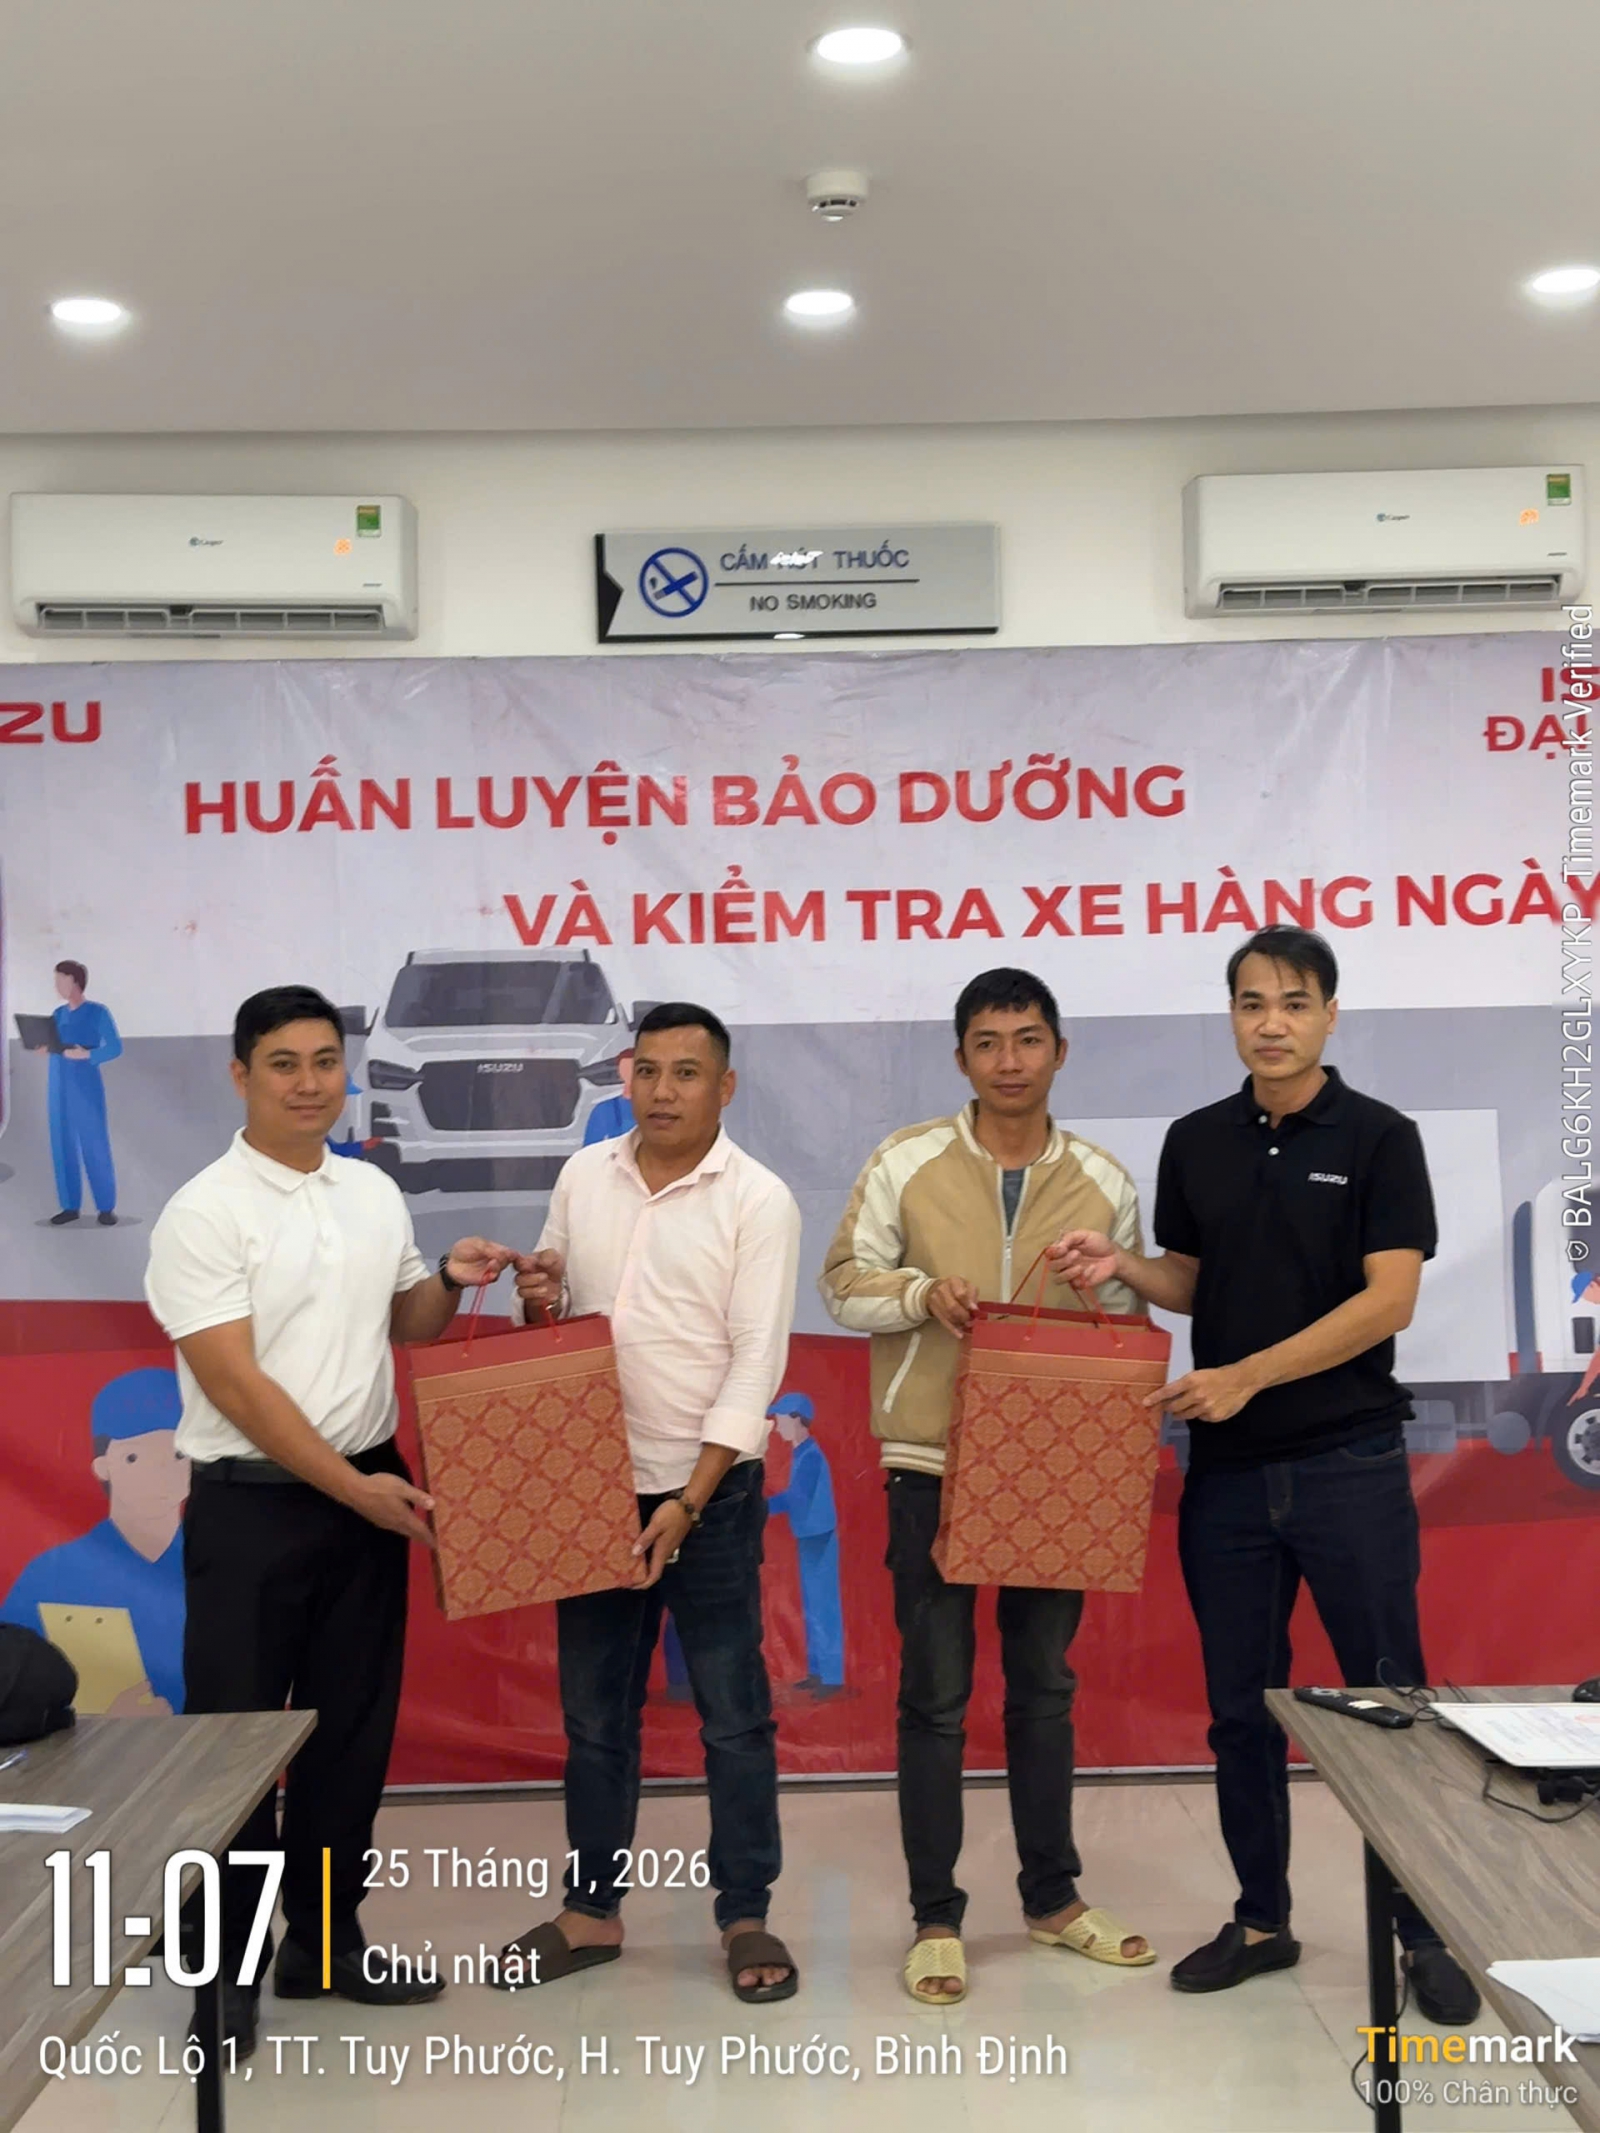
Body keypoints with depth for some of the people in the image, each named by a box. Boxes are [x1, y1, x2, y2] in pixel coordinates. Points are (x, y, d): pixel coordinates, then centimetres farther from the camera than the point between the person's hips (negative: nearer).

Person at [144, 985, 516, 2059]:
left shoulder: (376, 1193, 6)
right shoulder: (205, 1212, -13)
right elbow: (234, 1382, -17)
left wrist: (451, 1281, -4)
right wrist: (353, 1487, -19)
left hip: (369, 1491, 6)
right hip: (251, 1505, -6)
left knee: (353, 1727, 14)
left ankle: (325, 1937, 29)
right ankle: (225, 1968, 18)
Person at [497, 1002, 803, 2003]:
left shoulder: (759, 1200, -9)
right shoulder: (583, 1177, 5)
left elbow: (756, 1365, -14)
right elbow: (552, 1320, 14)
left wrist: (688, 1501, -19)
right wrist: (535, 1304, -11)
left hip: (710, 1493, -4)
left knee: (733, 1715, 5)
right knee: (594, 1713, 14)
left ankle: (746, 1918, 19)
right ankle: (593, 1910, 28)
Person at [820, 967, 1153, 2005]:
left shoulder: (1105, 1181, 2)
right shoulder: (905, 1163, -4)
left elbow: (1129, 1322, 10)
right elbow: (845, 1284, -1)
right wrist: (922, 1293, -18)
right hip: (932, 1463, -2)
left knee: (1045, 1686, 15)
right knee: (935, 1697, 4)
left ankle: (1054, 1897, 31)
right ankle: (937, 1917, 17)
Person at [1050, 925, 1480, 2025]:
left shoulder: (1378, 1137, -6)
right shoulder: (1197, 1142, 7)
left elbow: (1390, 1298, -13)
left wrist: (1248, 1375, -19)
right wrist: (1123, 1266, -7)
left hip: (1349, 1460, -4)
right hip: (1227, 1467, 4)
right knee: (1242, 1705, 11)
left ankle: (1426, 1929, 16)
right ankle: (1262, 1918, 25)